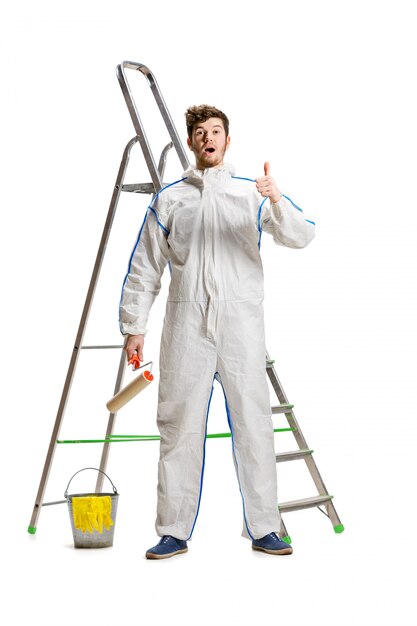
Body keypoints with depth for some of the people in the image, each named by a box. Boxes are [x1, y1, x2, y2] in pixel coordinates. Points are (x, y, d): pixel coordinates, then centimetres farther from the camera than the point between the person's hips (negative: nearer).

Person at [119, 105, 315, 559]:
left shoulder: (252, 194, 10)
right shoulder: (168, 199, 13)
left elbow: (300, 237, -4)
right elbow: (143, 269, 13)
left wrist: (277, 202, -24)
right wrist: (133, 326, 6)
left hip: (241, 322, 0)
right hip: (186, 323, 1)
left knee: (253, 423, 0)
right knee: (180, 425, 1)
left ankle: (263, 529, 8)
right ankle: (174, 532, 8)